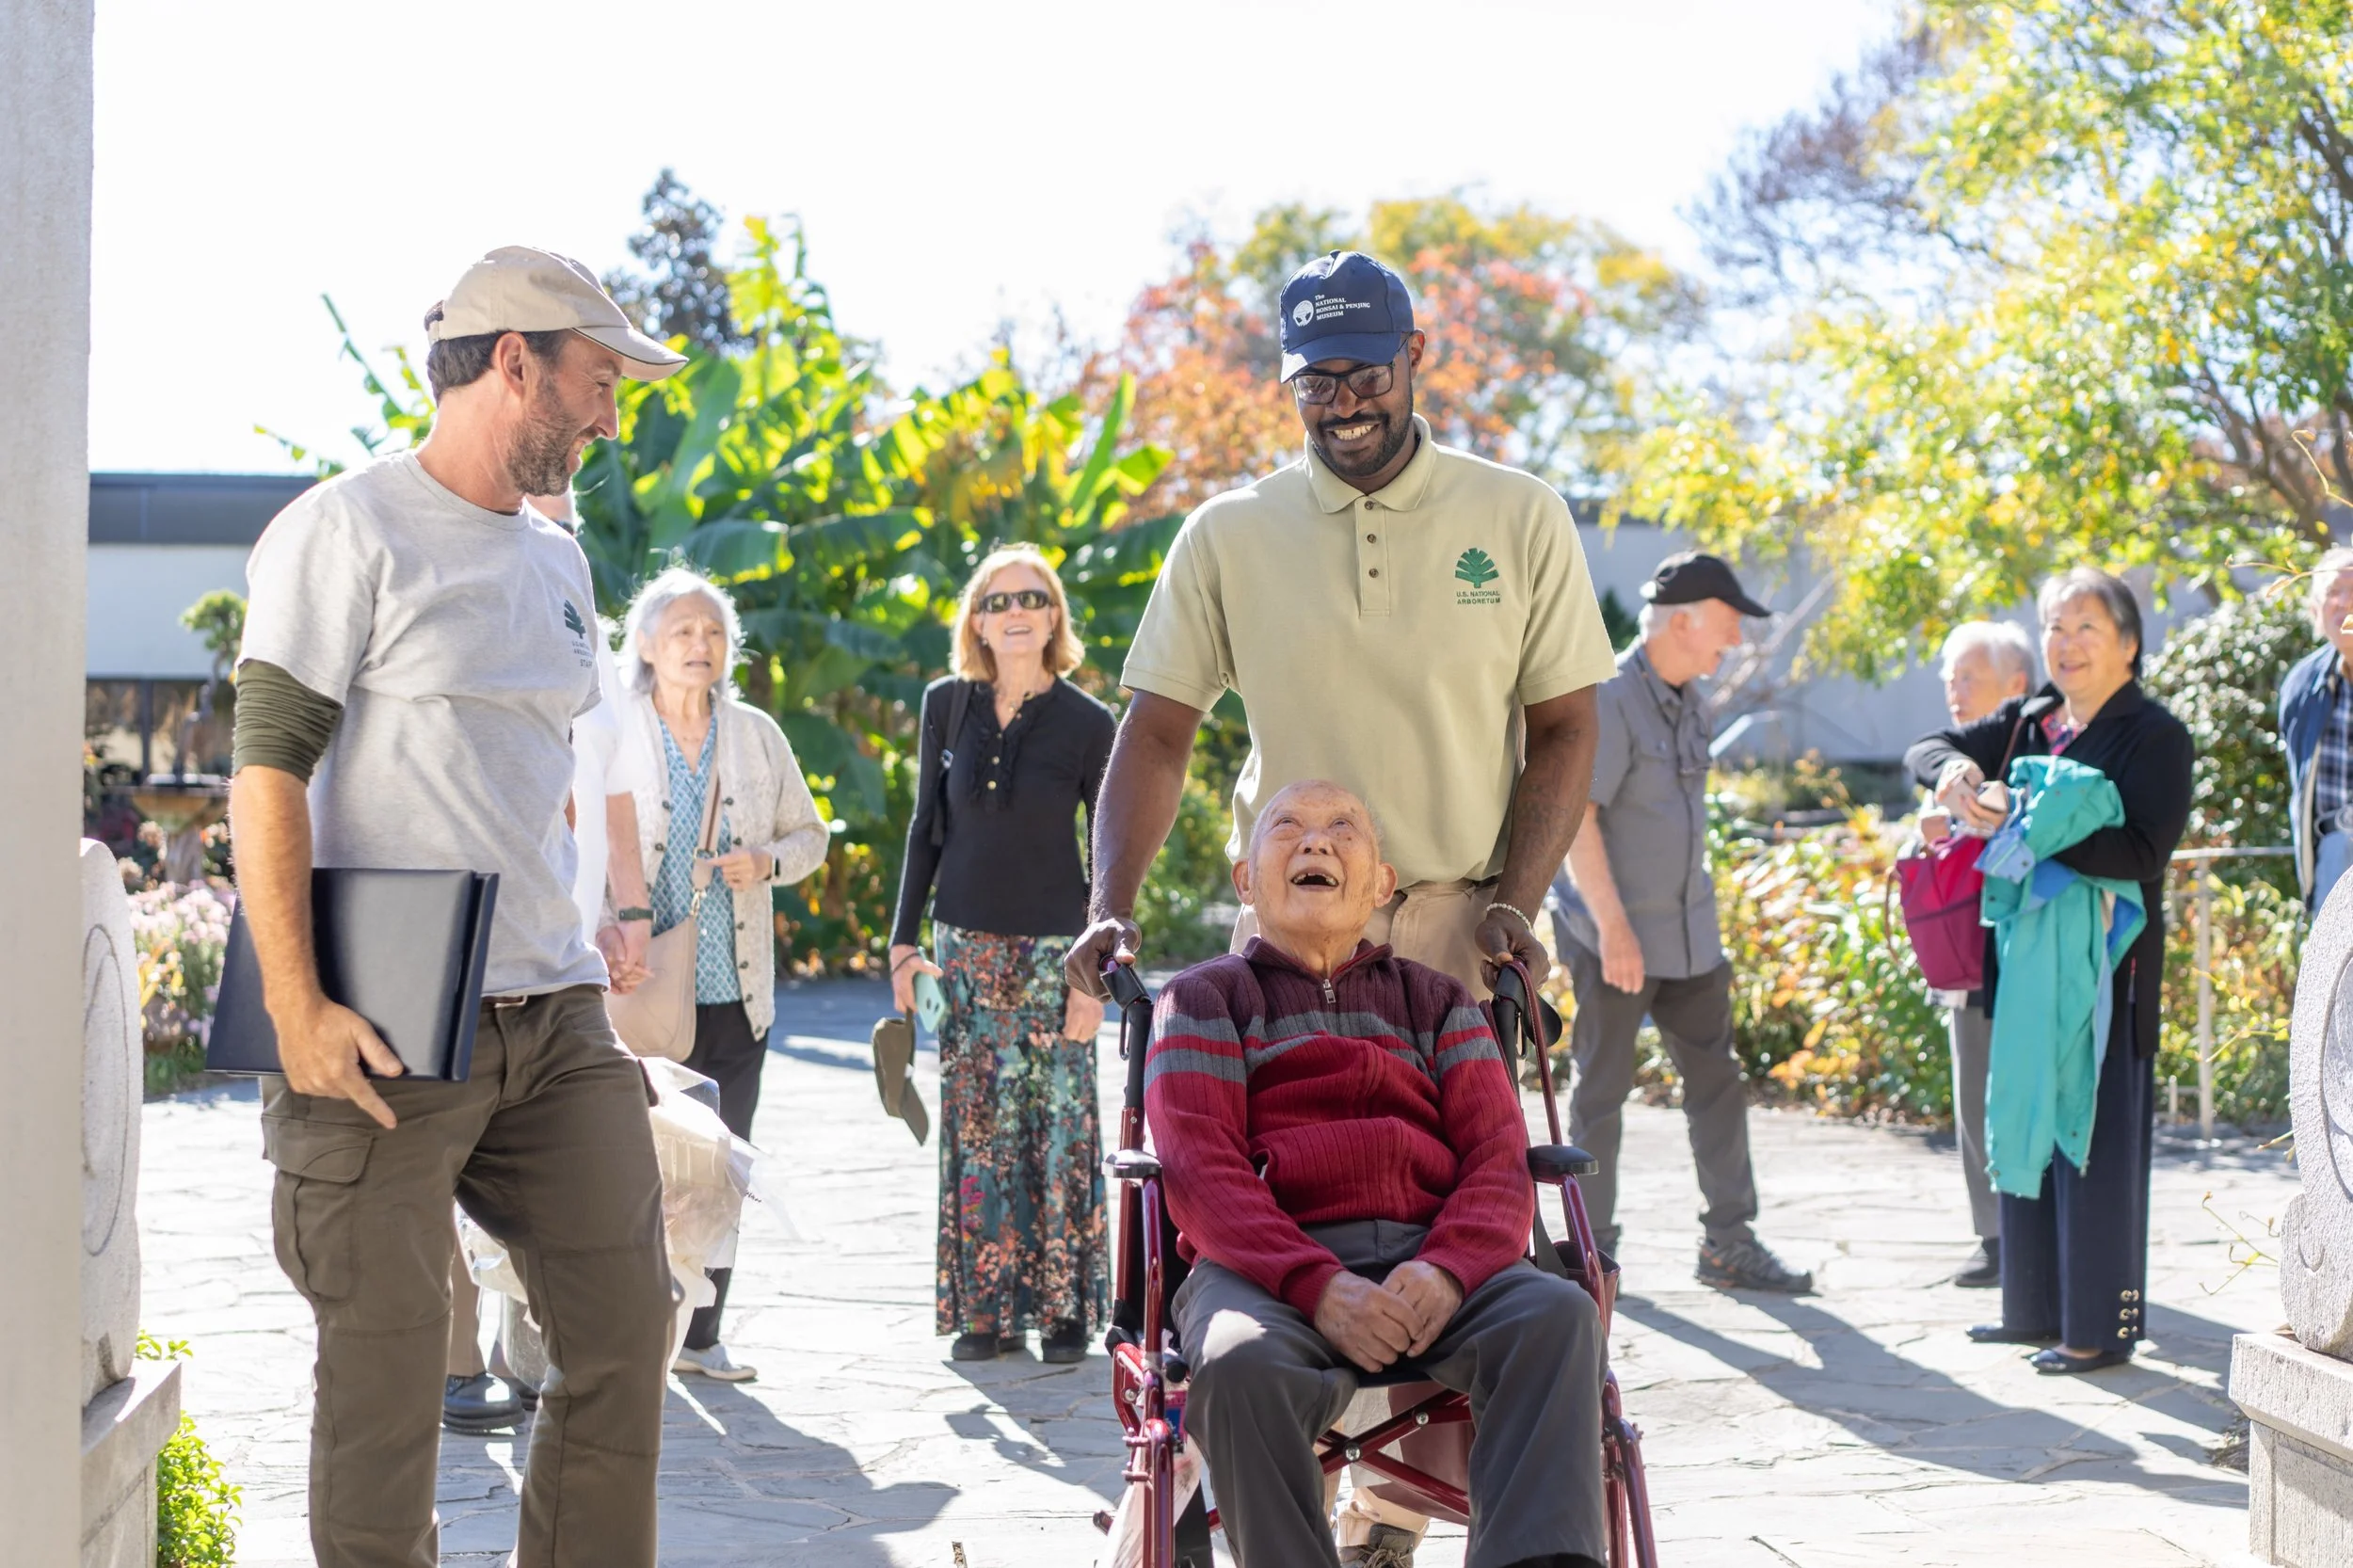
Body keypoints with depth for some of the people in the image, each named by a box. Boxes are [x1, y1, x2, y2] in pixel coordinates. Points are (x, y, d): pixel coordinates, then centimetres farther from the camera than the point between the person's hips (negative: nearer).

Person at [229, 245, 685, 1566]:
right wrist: (298, 1007, -17)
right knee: (389, 1366, -3)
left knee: (627, 1326, 5)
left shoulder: (559, 562, 18)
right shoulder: (351, 529, -5)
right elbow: (268, 775, -10)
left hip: (556, 1016, 7)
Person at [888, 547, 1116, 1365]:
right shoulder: (946, 705, 3)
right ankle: (985, 1310, 10)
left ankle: (1064, 1307, 6)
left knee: (1058, 1127, -3)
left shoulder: (1086, 722, -4)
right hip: (967, 945, 3)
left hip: (1053, 947, -2)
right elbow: (926, 829, 10)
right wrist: (904, 940, 5)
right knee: (975, 1128, 3)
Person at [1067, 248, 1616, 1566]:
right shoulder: (1230, 536, 5)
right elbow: (1159, 731, 5)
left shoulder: (1520, 518, 4)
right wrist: (1112, 905, -9)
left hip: (1457, 927, 0)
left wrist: (1512, 901, -8)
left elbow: (1564, 728, 5)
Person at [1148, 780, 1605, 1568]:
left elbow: (1500, 1162, 11)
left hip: (1430, 1260, 2)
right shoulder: (1203, 998, 19)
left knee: (1558, 1314, -30)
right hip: (1268, 1266, -2)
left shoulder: (1436, 1000, 27)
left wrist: (1445, 1272, -13)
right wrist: (1320, 1289, -17)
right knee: (1243, 1365, -37)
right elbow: (1198, 1169, 2)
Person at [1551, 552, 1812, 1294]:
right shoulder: (1609, 699, -16)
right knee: (1602, 1091, 2)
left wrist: (1703, 919, 18)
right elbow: (1574, 816, -21)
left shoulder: (1690, 700, 10)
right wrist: (1613, 926, -23)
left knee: (1717, 1079, 8)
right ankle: (1592, 1248, 13)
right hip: (1614, 935, -8)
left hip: (1686, 932, 8)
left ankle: (1728, 1243, 16)